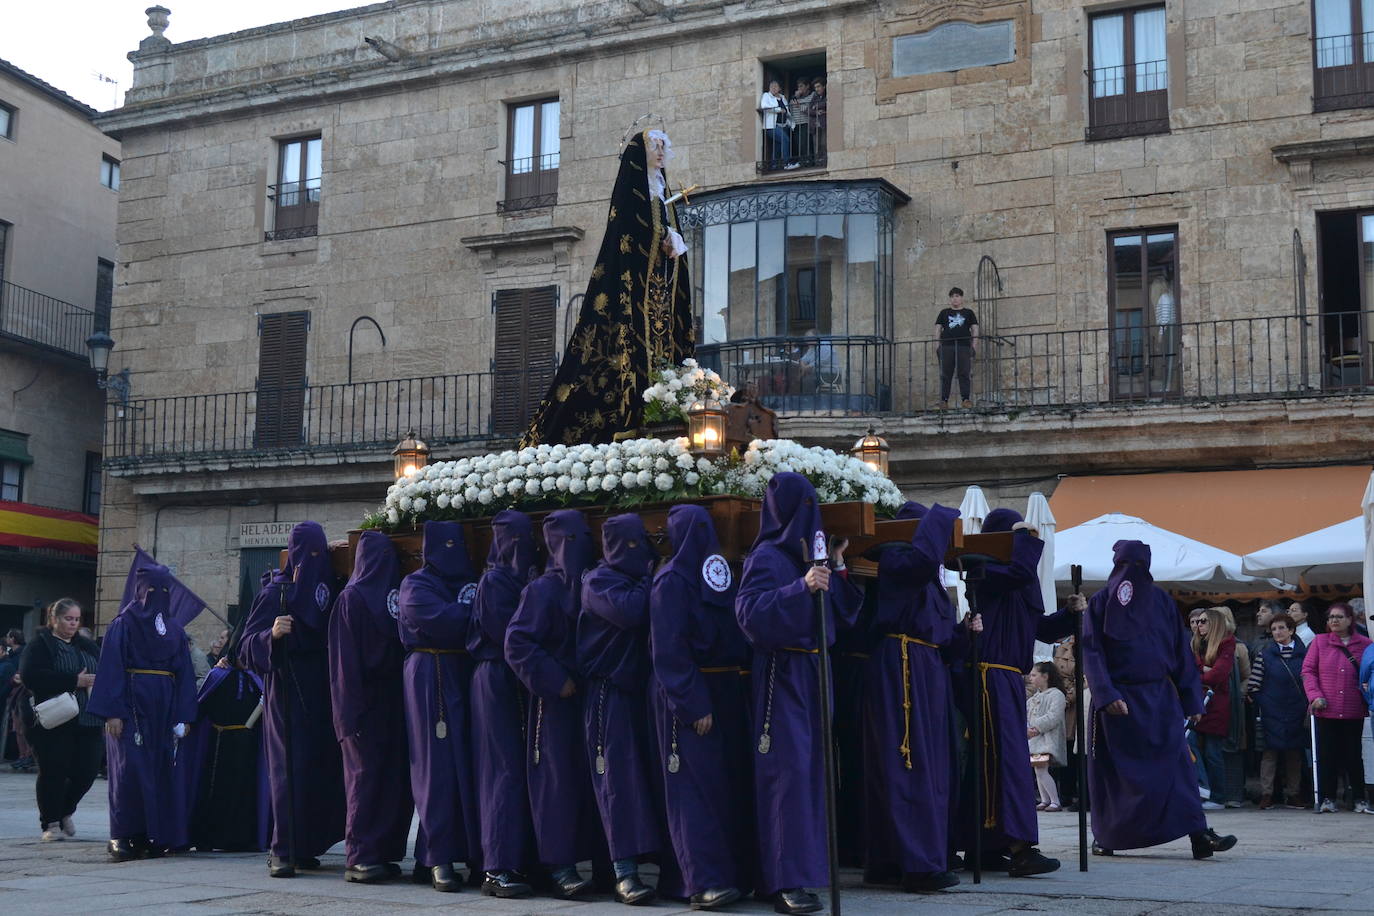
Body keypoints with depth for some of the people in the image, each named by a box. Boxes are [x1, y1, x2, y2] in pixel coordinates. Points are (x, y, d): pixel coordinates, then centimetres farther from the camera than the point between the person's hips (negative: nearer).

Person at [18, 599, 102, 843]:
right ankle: (51, 823, 12)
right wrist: (74, 681, -19)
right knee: (53, 772, -2)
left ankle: (64, 812, 26)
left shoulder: (87, 646, 19)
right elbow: (30, 676, -16)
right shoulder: (39, 645, -1)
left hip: (87, 721, 5)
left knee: (86, 771, 2)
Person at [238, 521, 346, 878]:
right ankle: (282, 851, -7)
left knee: (321, 766, 2)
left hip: (322, 692, 4)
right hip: (288, 691, -4)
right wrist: (272, 634, -23)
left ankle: (304, 846, 12)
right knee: (291, 767, -9)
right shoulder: (275, 592, 0)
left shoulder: (330, 588, 12)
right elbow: (248, 645, -5)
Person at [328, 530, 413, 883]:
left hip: (391, 703, 5)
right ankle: (359, 857, -1)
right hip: (364, 702, -5)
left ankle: (385, 853, 9)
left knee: (393, 777, 4)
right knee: (365, 776, -5)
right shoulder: (350, 598, -3)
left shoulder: (397, 594, 13)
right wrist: (352, 710, -15)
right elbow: (345, 658, -8)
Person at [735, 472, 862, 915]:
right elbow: (749, 613, -23)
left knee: (813, 766, 9)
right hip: (782, 674, -8)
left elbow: (840, 615, 18)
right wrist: (801, 588, -29)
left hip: (815, 671, 8)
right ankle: (785, 880, -14)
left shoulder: (812, 550, 15)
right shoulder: (767, 556, -8)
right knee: (788, 769, -13)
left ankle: (808, 864, 16)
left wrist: (838, 571, 6)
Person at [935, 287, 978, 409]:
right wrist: (938, 345, 2)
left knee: (964, 374, -8)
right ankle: (943, 400, -7)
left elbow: (975, 329, 13)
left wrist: (974, 346, 1)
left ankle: (966, 399, -11)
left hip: (964, 346, 0)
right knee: (945, 374, -4)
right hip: (946, 346, 0)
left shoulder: (968, 312, 17)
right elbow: (938, 329, 14)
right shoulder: (944, 312, 18)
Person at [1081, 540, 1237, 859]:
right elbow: (1092, 653, -6)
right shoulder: (1100, 603, 0)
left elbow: (1181, 651, 9)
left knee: (1176, 764, -9)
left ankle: (1198, 835, -16)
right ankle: (1105, 836, 18)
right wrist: (1107, 695, -19)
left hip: (1160, 699, 2)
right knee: (1113, 773, 5)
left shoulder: (1161, 600, 8)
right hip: (1118, 700, -2)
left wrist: (1192, 699, 4)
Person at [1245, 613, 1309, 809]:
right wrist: (1260, 704, -4)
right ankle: (1266, 794, -2)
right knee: (1269, 752, -4)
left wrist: (1309, 706, 3)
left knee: (1295, 753, 6)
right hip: (1272, 713, -2)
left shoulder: (1304, 654, 5)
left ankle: (1293, 794, 14)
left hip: (1296, 712, 2)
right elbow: (1254, 684, 2)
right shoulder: (1265, 655, 2)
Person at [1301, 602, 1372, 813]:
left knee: (1354, 755, 5)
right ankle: (1327, 799, 11)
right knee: (1326, 756, 4)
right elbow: (1308, 670, 3)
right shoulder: (1320, 642, 4)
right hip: (1326, 710, 1)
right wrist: (1315, 695, -9)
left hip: (1353, 711, -1)